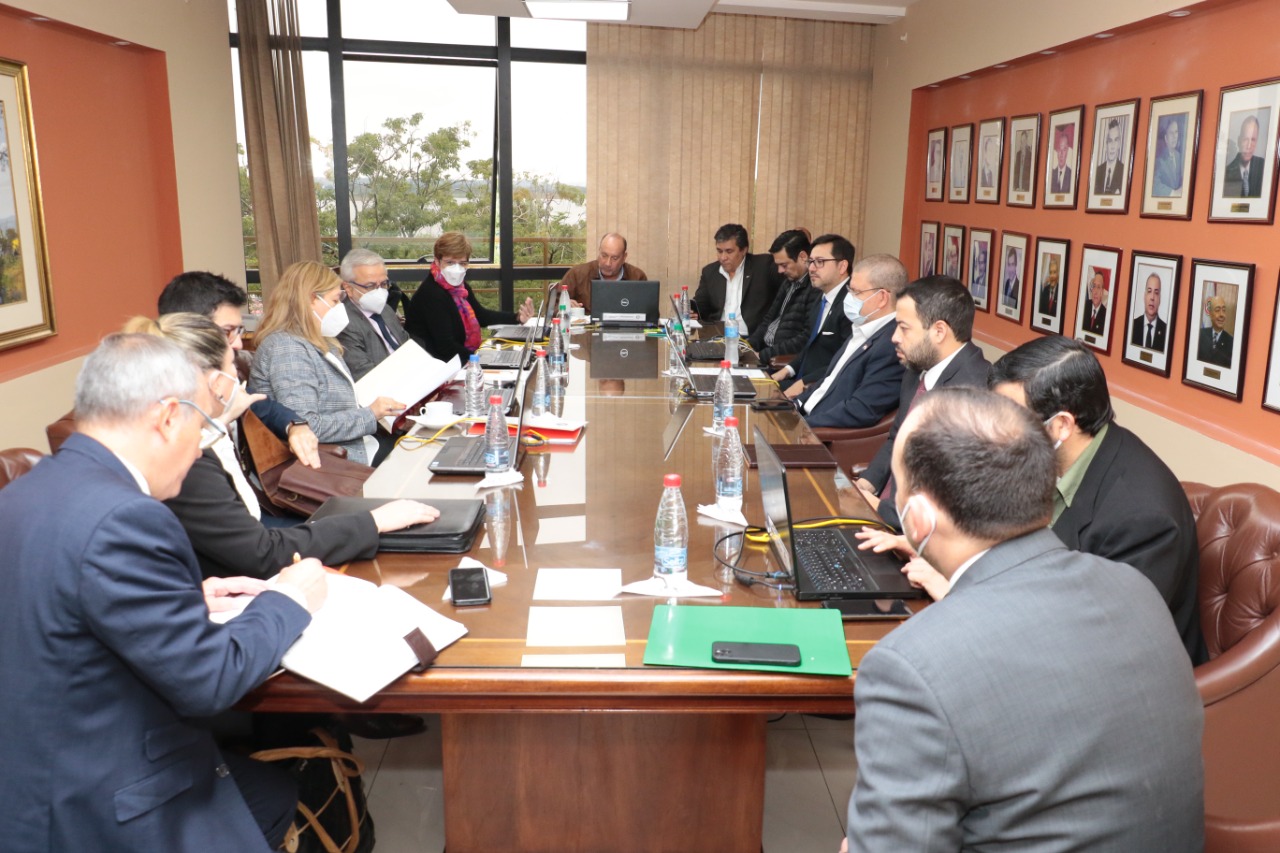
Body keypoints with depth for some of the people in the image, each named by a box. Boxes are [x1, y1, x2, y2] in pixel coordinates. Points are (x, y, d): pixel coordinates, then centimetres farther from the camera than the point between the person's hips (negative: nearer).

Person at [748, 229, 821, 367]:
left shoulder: (817, 288, -18)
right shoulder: (789, 281, 13)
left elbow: (807, 339, -22)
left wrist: (762, 355, -20)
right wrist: (749, 344, 3)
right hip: (765, 349, 9)